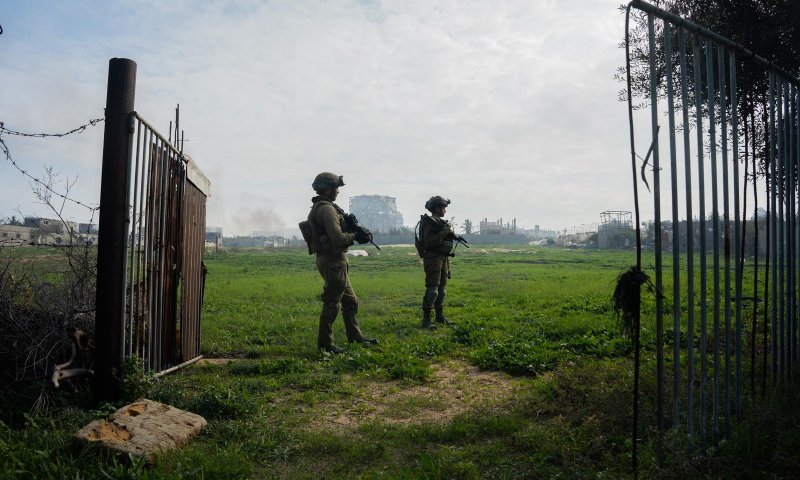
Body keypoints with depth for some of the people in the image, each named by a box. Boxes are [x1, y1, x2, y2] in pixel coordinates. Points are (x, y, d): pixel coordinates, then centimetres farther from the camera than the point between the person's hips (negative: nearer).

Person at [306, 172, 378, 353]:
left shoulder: (318, 208, 16)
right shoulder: (327, 208, -16)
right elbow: (338, 238, -24)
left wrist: (357, 233, 6)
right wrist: (356, 236, -7)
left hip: (332, 260, 10)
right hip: (333, 261, -10)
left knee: (350, 300, 17)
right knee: (332, 303, -2)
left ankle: (355, 336, 27)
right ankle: (325, 343, 7)